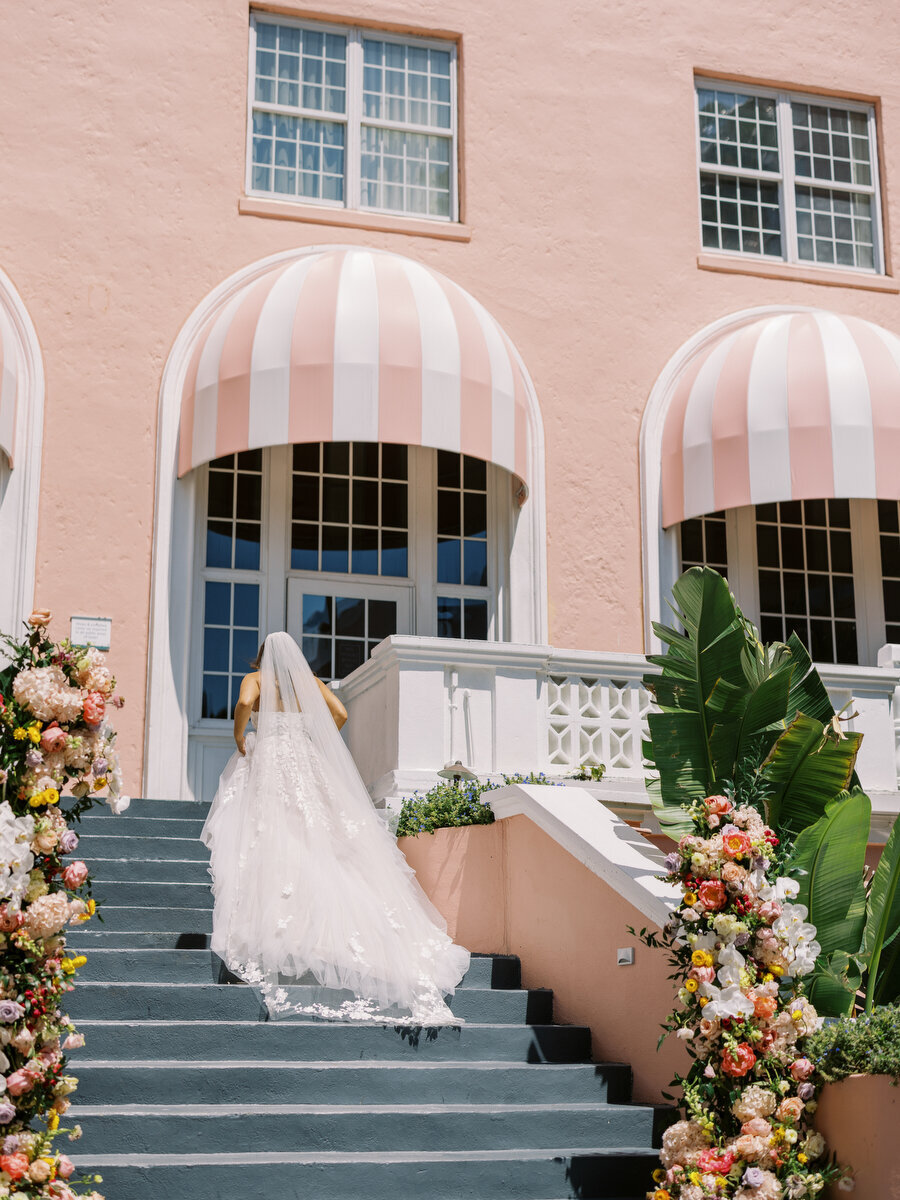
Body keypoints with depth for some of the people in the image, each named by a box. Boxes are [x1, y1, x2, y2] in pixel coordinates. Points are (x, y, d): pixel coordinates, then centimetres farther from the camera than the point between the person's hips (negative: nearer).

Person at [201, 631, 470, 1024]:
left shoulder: (256, 679, 7)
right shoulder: (309, 681, 16)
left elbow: (244, 704, -15)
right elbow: (339, 713, 4)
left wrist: (239, 741, -3)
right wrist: (317, 744, 14)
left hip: (267, 760, -3)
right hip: (307, 765, 3)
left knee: (270, 839, -8)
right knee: (316, 837, 3)